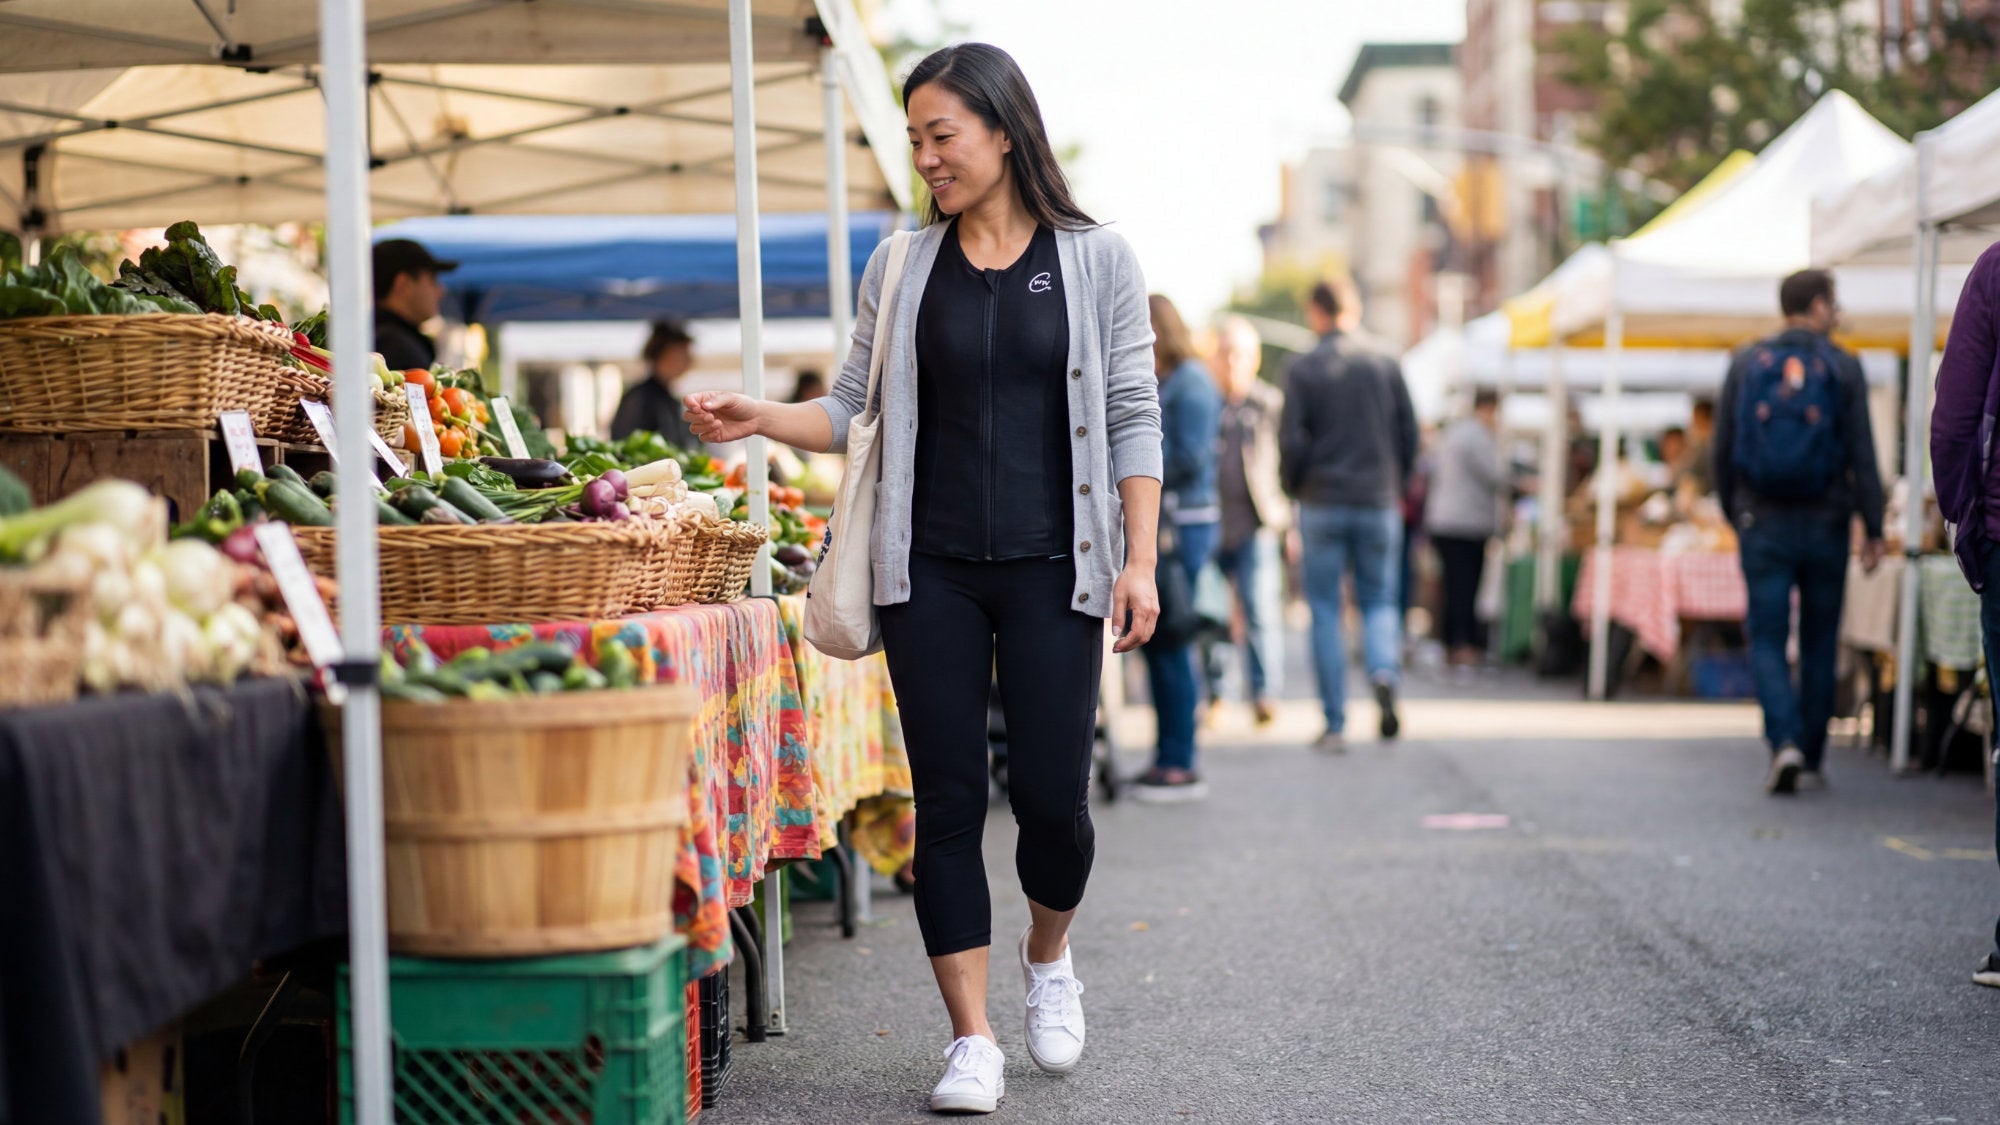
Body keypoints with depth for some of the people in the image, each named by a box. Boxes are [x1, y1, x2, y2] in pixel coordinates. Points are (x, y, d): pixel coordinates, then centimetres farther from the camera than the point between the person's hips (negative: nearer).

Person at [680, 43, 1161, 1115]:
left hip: (1051, 566, -2)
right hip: (930, 571, 2)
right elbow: (854, 412, 10)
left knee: (1051, 795, -4)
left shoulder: (1096, 261, 3)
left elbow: (1133, 420, 1)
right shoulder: (900, 271, 9)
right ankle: (972, 1039, 7)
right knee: (947, 798, 0)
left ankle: (1048, 954, 29)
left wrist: (1140, 560, -7)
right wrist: (758, 417, -8)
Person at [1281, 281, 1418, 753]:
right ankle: (1385, 672, -18)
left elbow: (1291, 440, -8)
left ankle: (1334, 724, 3)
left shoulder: (1302, 370, -5)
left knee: (1325, 610, 5)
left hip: (1322, 503, -2)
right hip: (1379, 504, 2)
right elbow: (1409, 435, 5)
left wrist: (1296, 488, 9)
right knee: (1379, 599, 13)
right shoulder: (1386, 367, 4)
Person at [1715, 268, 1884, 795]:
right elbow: (1862, 455, -6)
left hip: (1763, 526, 1)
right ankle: (1812, 759, 17)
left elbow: (1722, 449, 5)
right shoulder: (1842, 368, -3)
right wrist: (1874, 529, -2)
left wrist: (1734, 514, 16)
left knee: (1767, 639, 1)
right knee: (1819, 643, 11)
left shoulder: (1746, 364, 3)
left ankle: (1786, 742, -19)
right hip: (1825, 525, -1)